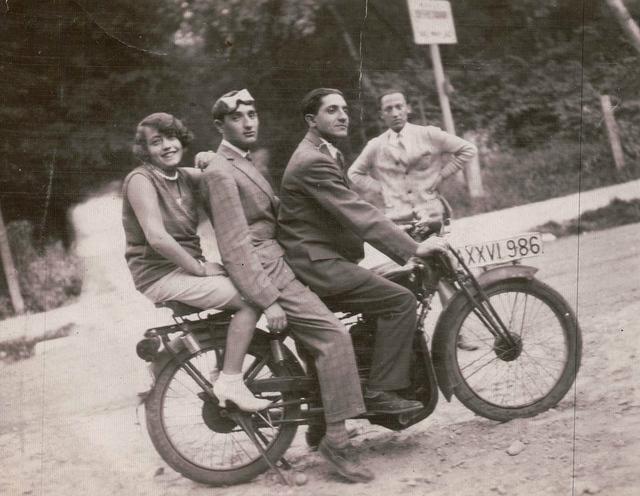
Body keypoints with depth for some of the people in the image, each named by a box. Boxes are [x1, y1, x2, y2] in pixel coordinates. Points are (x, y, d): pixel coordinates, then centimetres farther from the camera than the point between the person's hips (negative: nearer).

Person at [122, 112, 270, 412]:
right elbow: (157, 238, -22)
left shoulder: (185, 177, 13)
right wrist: (200, 268, -18)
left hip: (187, 267, 9)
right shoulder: (141, 179, -12)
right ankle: (230, 382, -15)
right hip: (160, 274, -9)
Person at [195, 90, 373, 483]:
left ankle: (320, 421, 24)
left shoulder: (243, 163, 18)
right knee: (334, 335, -17)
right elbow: (236, 245, -21)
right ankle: (336, 439, -13)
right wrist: (268, 300, -26)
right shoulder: (221, 172, -14)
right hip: (264, 271, -10)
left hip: (277, 263, 10)